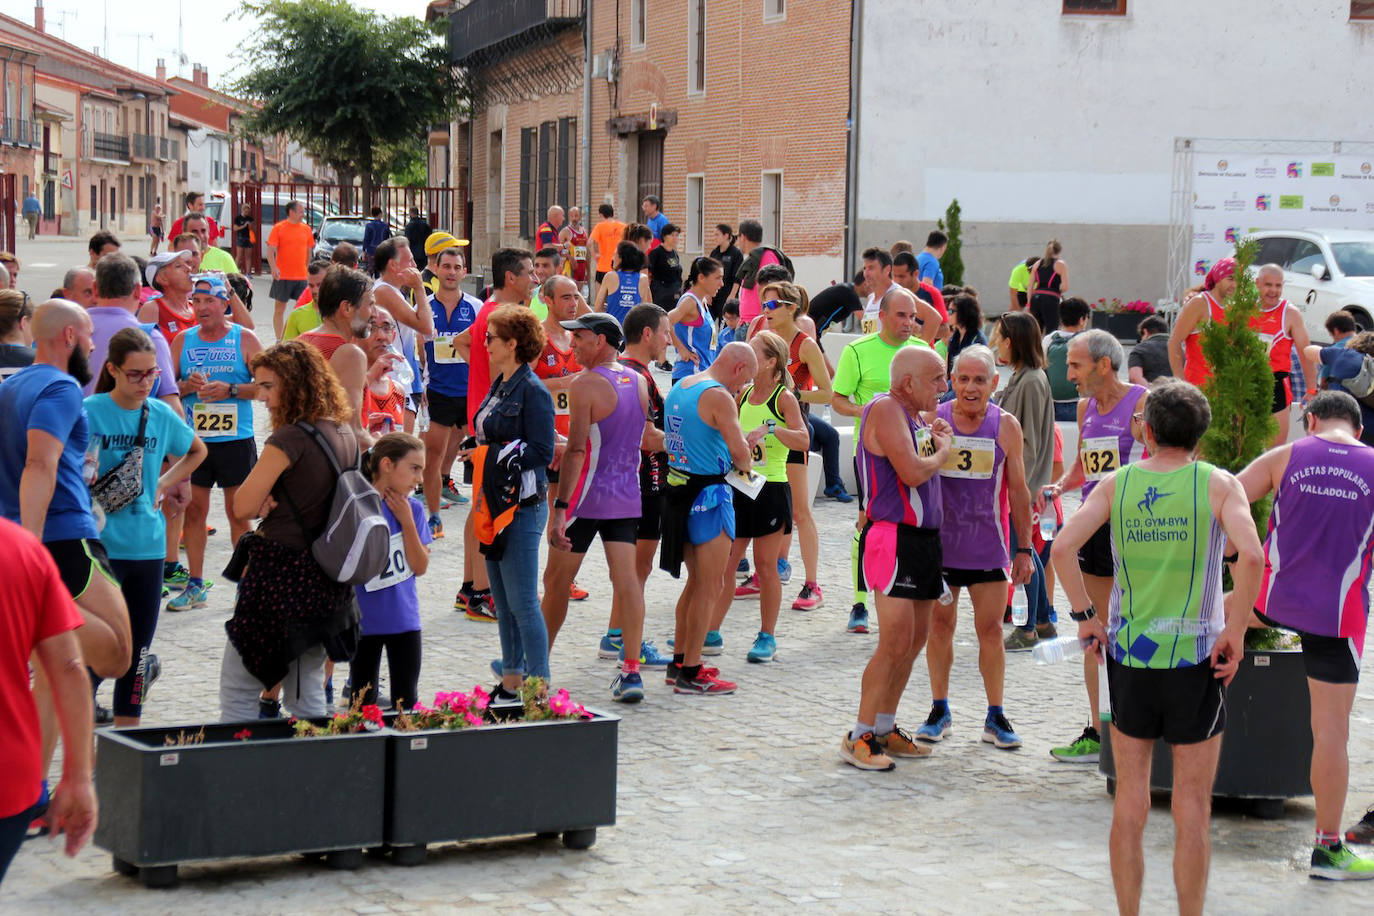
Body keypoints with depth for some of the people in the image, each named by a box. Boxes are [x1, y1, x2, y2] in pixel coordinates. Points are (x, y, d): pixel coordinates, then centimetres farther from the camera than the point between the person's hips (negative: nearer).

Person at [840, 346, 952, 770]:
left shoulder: (916, 416, 17)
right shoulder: (885, 409, -13)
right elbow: (913, 472, -22)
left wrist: (936, 439, 9)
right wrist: (942, 450, -6)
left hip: (923, 538, 10)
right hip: (894, 539, -10)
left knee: (916, 640, 12)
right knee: (896, 643, -13)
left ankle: (884, 729, 22)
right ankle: (859, 738, -5)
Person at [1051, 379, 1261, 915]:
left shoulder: (1116, 484, 2)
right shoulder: (1217, 484, -5)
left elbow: (1062, 547, -11)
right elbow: (1250, 555, -21)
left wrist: (1085, 616, -2)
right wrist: (1235, 631, -11)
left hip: (1127, 655, 2)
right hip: (1195, 658, -2)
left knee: (1130, 801, 12)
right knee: (1191, 809, 5)